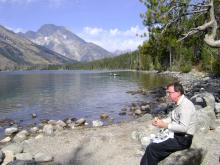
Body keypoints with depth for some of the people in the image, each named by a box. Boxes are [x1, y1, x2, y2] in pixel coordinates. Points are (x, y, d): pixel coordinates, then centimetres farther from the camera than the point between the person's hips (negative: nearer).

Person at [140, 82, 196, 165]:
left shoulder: (186, 105, -21)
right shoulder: (179, 103, 8)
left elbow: (183, 128, -27)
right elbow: (171, 119, 15)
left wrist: (165, 125, -22)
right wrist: (159, 121, -3)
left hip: (183, 139, -9)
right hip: (176, 135, 9)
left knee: (152, 148, -14)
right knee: (152, 145, 1)